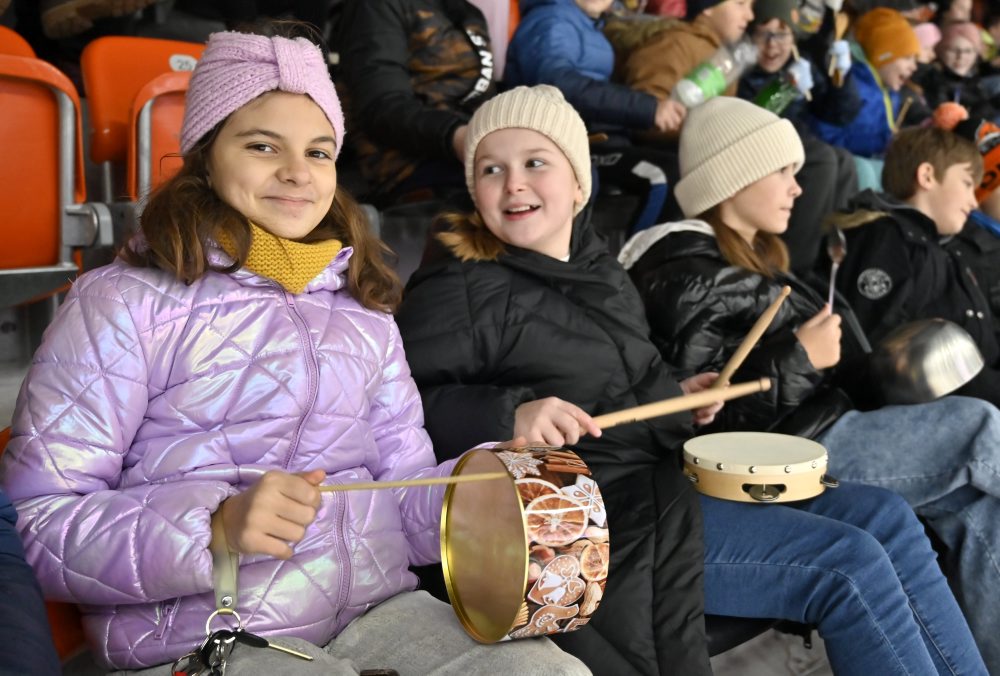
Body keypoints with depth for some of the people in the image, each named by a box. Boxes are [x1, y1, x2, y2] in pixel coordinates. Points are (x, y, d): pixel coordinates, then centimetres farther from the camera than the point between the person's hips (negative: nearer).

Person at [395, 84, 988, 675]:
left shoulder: (600, 269, 14)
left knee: (887, 518, 4)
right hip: (595, 511, -9)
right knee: (851, 565, -14)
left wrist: (678, 396, 10)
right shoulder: (458, 290, -10)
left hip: (670, 473, 9)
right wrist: (510, 414, -32)